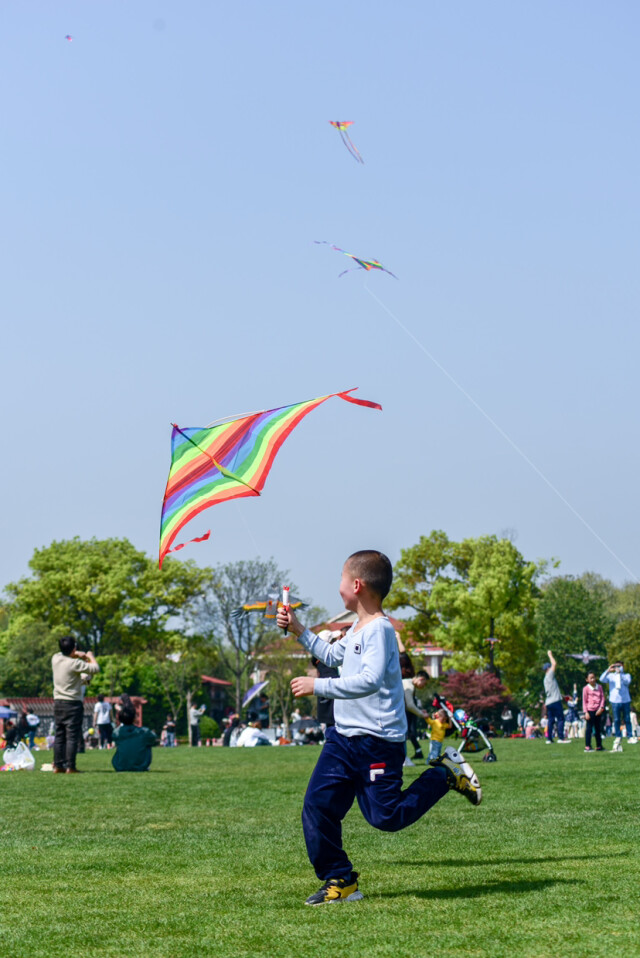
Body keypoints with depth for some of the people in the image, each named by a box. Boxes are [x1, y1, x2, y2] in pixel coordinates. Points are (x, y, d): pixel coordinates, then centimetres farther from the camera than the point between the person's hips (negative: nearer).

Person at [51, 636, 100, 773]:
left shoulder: (55, 658, 2)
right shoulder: (75, 664, -17)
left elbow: (65, 654, 26)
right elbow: (96, 668, -14)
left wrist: (78, 655, 13)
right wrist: (90, 656, 4)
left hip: (58, 702, 7)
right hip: (73, 704, -7)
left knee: (59, 735, 11)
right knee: (72, 737, -4)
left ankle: (58, 765, 11)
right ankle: (70, 766, -8)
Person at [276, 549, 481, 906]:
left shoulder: (379, 628, -16)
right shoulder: (357, 629, 15)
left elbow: (370, 680, -30)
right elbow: (333, 655, 37)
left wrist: (318, 686, -28)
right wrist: (298, 630, 33)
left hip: (379, 740, -9)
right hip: (344, 737, 9)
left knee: (385, 817, -4)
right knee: (318, 806, 0)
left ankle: (446, 774, 14)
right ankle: (339, 881, 10)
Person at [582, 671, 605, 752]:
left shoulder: (599, 687, 9)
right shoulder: (586, 688, -2)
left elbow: (602, 698, 7)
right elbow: (584, 701, -3)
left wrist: (601, 708, -7)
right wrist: (586, 712, -9)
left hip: (598, 711, 4)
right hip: (590, 711, -4)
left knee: (598, 728, 11)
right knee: (589, 728, -5)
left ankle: (599, 746, 18)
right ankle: (587, 746, -3)